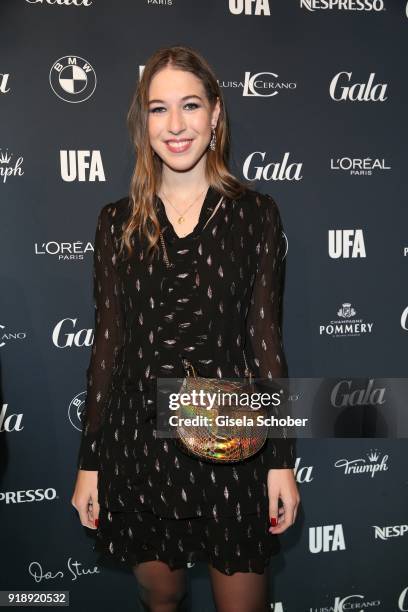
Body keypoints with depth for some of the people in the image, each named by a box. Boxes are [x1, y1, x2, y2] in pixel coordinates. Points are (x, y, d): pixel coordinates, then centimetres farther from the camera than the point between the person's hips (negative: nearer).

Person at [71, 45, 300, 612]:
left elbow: (266, 339, -2)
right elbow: (107, 343, 3)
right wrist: (89, 462, 4)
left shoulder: (255, 214, -3)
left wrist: (282, 460, -3)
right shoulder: (118, 221, 1)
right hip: (140, 438, 2)